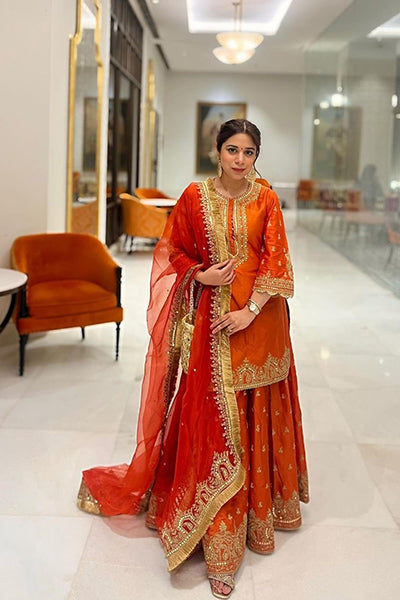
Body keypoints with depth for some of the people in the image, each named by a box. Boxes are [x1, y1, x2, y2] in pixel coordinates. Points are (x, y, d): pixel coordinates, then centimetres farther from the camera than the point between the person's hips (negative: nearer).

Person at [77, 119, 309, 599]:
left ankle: (262, 500, 35)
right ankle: (221, 544, 4)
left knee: (259, 412, 11)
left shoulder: (266, 200, 2)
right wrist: (201, 274, -11)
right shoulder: (195, 197, 0)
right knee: (215, 417, -2)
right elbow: (173, 251, 7)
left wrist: (251, 310, -13)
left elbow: (274, 260, -3)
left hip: (260, 318, 2)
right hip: (213, 313, -1)